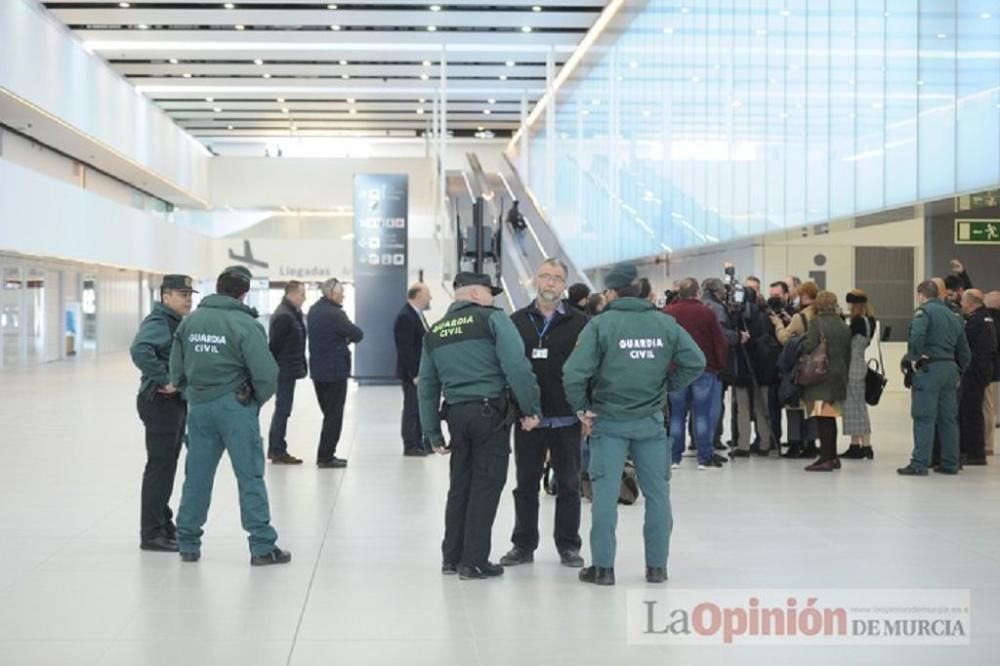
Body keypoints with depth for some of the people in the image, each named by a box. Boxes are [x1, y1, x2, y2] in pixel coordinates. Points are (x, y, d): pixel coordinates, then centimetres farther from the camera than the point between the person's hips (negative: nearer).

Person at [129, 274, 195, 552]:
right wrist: (164, 380, -28)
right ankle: (151, 533, -1)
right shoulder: (158, 323, -16)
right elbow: (139, 350, -34)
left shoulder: (177, 323, 15)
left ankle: (163, 525, 27)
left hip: (176, 402, 10)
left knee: (167, 466, 17)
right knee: (160, 466, -6)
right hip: (160, 402, -10)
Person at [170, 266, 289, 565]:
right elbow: (267, 374, -16)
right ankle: (262, 547, 4)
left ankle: (188, 544, 20)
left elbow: (177, 371, 6)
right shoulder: (245, 324, -12)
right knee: (250, 478, 2)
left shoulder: (190, 322, 4)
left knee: (197, 476, 13)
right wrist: (258, 399, 3)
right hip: (235, 407, -5)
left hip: (199, 408, 5)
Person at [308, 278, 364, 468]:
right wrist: (348, 337, 5)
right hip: (335, 370, -8)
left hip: (317, 369, 8)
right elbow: (358, 335, -16)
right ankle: (326, 457, 1)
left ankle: (325, 455, 20)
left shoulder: (314, 310, 8)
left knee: (328, 413, 17)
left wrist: (342, 338, 1)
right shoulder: (335, 314, -19)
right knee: (334, 415, 0)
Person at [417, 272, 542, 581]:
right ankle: (474, 562, 1)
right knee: (486, 484, 0)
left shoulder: (434, 333, 15)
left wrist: (433, 433, 22)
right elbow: (516, 367, -14)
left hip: (456, 414, 6)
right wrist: (531, 409, -9)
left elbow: (427, 386, 17)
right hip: (490, 411, -6)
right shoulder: (491, 318, -4)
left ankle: (452, 556, 20)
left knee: (460, 485, 16)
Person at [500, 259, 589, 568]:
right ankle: (523, 545, 19)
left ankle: (568, 545, 18)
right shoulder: (517, 321, 6)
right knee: (526, 485, 9)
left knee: (568, 485, 8)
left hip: (566, 419, -1)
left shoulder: (578, 323, 1)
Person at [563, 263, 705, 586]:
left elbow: (574, 373, -18)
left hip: (609, 422, -2)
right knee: (657, 492, 11)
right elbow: (695, 362, -3)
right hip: (651, 422, 2)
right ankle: (656, 566, 15)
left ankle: (603, 567, 5)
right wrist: (667, 387, 8)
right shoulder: (665, 323, -1)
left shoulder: (600, 324, -11)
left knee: (605, 493, 3)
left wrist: (582, 408, -3)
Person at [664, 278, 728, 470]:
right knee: (702, 415, 2)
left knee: (677, 415, 9)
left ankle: (674, 458, 9)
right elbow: (720, 343, -4)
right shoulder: (707, 313, -6)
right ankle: (704, 458, 2)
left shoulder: (668, 313, 0)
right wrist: (720, 365, 8)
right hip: (704, 369, -2)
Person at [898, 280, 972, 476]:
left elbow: (917, 335, -26)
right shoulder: (952, 315, 18)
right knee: (949, 418, 11)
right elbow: (965, 351, 20)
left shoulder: (924, 311, -6)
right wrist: (958, 371, 23)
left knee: (924, 418, -6)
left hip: (929, 369, -7)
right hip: (950, 369, 7)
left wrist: (914, 357, -14)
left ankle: (920, 464, -8)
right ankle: (950, 463, 16)